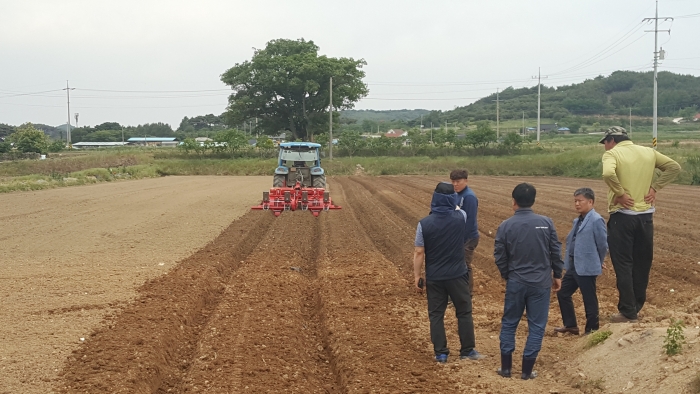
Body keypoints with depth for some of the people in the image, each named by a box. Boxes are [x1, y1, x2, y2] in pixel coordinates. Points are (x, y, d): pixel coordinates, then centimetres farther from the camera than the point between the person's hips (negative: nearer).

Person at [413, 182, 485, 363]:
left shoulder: (424, 223, -13)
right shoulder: (460, 217, -10)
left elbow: (419, 253, -9)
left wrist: (417, 277, 0)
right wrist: (451, 199, 38)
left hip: (434, 277, 0)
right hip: (457, 274, 1)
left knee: (436, 315, 9)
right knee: (464, 312, 13)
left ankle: (440, 353, 12)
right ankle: (467, 350, 18)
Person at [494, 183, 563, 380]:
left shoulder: (506, 226, -7)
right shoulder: (546, 222, -7)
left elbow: (499, 257, -2)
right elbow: (556, 251, -1)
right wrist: (557, 275, 13)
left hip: (515, 283, 0)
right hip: (541, 283, 0)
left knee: (509, 323, 15)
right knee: (536, 326, 8)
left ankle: (506, 367, 17)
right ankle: (527, 370, 9)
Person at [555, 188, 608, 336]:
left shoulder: (596, 220, -16)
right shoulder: (578, 221, 11)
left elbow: (603, 244, -12)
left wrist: (598, 263, 0)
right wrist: (569, 261, 14)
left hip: (587, 268, -9)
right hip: (573, 266, 9)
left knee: (589, 299, 3)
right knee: (562, 293, 15)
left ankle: (592, 329, 17)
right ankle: (570, 325, 27)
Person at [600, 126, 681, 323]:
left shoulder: (612, 153, -7)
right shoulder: (649, 152, 10)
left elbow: (608, 173, -28)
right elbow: (674, 167, 10)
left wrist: (620, 193, -15)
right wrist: (654, 187, 5)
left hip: (622, 215, -5)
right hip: (646, 215, 5)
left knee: (623, 264, 1)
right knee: (642, 263, 15)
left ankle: (628, 312, 2)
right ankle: (637, 306, 24)